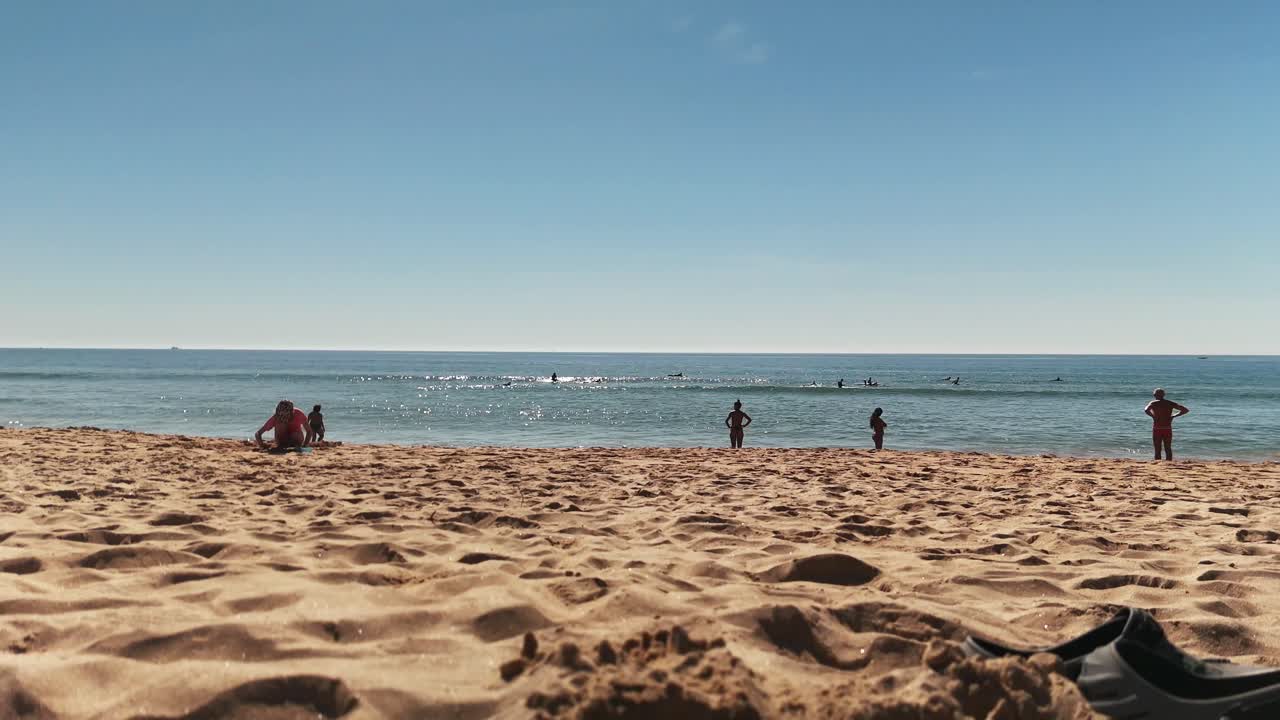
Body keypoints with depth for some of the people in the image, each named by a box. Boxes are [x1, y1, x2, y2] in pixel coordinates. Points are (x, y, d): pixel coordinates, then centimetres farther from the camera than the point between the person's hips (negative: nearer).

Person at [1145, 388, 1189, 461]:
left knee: (1157, 450, 3)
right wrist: (1173, 416, 6)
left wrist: (1153, 416, -9)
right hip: (1168, 430, 3)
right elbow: (1185, 410, 8)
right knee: (1168, 449, 14)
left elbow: (1146, 410, -24)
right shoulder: (1170, 403, 7)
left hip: (1157, 430, -3)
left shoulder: (1153, 403, -3)